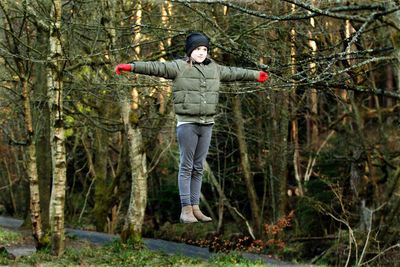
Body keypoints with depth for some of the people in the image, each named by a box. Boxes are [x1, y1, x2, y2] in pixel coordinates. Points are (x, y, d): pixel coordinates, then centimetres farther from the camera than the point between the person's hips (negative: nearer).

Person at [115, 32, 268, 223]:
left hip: (207, 124, 5)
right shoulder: (179, 67, -4)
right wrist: (131, 67, -28)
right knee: (186, 167, -4)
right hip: (187, 123, -5)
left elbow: (233, 73, 29)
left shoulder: (214, 69, 14)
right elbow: (156, 67, -16)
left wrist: (255, 75, 41)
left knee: (199, 168, 8)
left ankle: (195, 207, 12)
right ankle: (185, 209, -2)